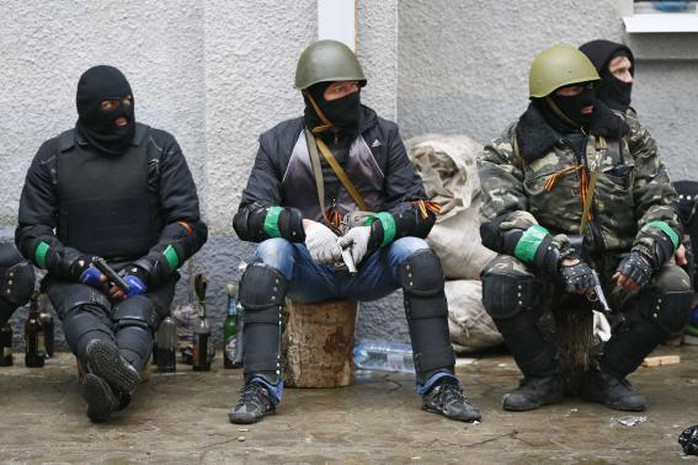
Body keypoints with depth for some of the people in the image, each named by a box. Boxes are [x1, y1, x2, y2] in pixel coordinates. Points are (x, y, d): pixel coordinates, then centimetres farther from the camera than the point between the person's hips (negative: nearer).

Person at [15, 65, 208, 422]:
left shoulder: (160, 148, 9)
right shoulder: (54, 156, 11)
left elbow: (188, 224, 3)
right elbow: (30, 231, 8)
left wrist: (143, 272, -14)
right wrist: (80, 265, -12)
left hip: (145, 275, 0)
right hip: (75, 276, 0)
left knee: (135, 314, -34)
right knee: (84, 308, -35)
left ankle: (111, 386, -65)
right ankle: (101, 357, -69)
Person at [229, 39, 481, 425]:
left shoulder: (382, 135, 6)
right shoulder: (279, 142, 4)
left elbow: (419, 207, -2)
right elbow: (248, 216, -5)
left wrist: (374, 230, -22)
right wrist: (302, 226, -24)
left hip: (371, 265, 0)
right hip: (308, 270, 0)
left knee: (416, 253, -28)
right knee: (270, 253, -31)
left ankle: (439, 385, -25)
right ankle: (260, 387, -32)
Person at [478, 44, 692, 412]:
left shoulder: (627, 137, 7)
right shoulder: (511, 150, -2)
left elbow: (660, 205, 3)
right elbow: (501, 221, -16)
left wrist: (645, 255, -20)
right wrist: (558, 260, -32)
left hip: (615, 267, 2)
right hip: (545, 269, -2)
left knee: (674, 290, -25)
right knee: (502, 283, -34)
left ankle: (607, 375, -1)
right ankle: (544, 377, -6)